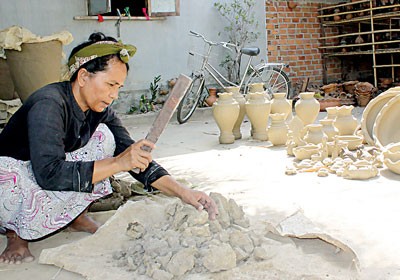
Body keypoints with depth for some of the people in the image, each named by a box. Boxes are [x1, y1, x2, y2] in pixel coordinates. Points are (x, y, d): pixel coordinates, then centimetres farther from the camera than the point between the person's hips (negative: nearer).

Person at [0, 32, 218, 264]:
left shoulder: (101, 111, -9)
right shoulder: (48, 104, -29)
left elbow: (135, 160, -10)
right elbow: (49, 174, -39)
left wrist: (183, 192, -23)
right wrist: (117, 163, -40)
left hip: (47, 184, 6)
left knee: (103, 135, -13)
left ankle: (77, 216, -1)